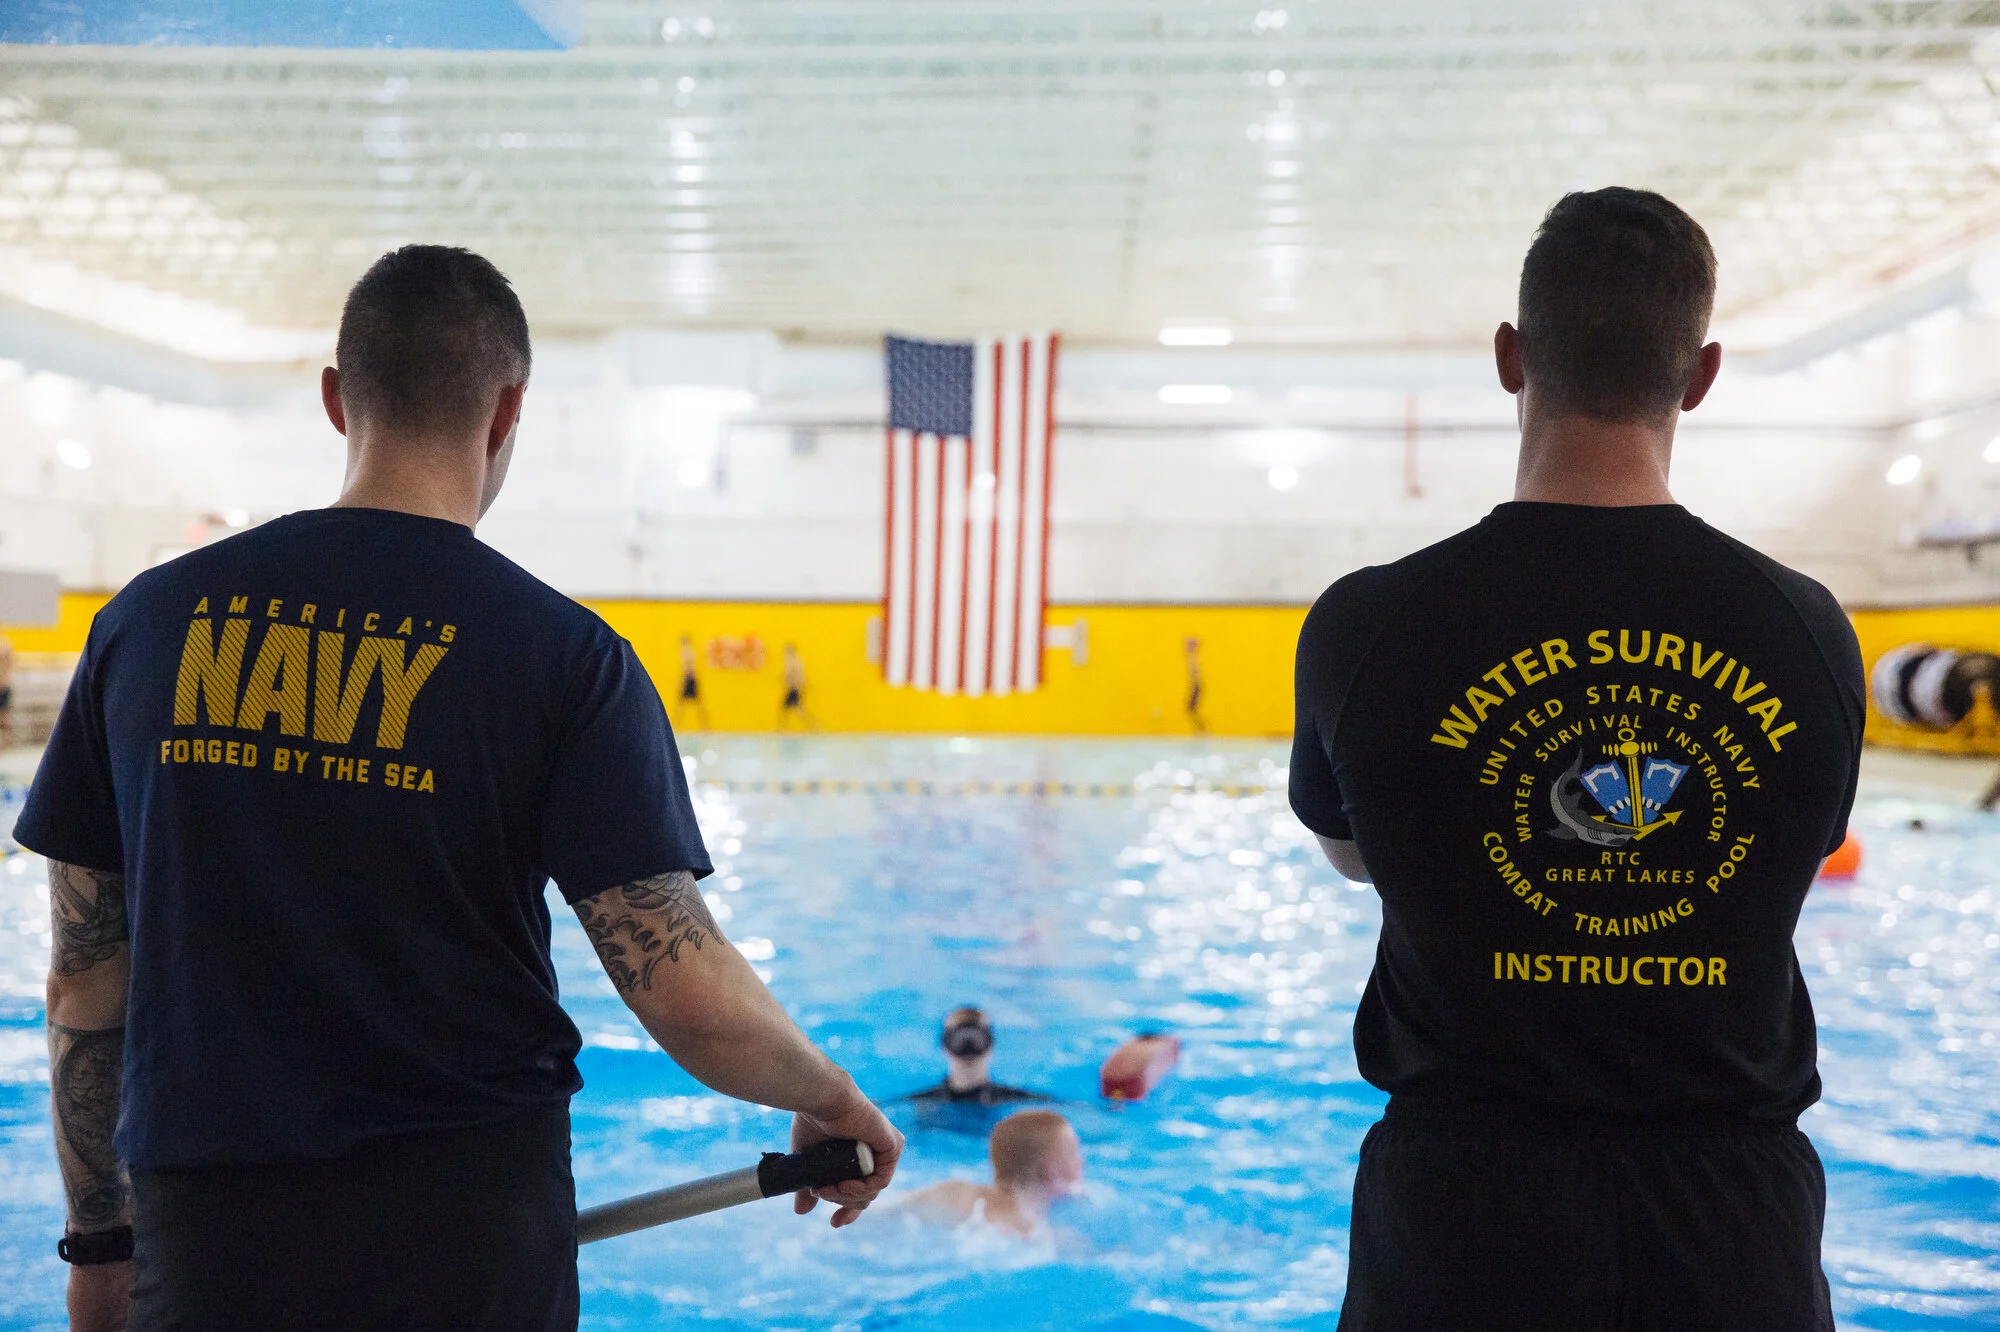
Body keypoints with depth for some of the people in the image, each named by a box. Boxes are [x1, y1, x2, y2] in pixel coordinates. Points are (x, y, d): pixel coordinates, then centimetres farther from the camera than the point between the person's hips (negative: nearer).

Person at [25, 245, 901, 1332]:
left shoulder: (144, 621, 1)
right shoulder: (563, 654, -9)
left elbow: (83, 984, 5)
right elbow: (691, 996, -14)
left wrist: (98, 1239, 16)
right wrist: (832, 1102, 5)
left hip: (203, 1242, 2)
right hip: (467, 1245, -1)